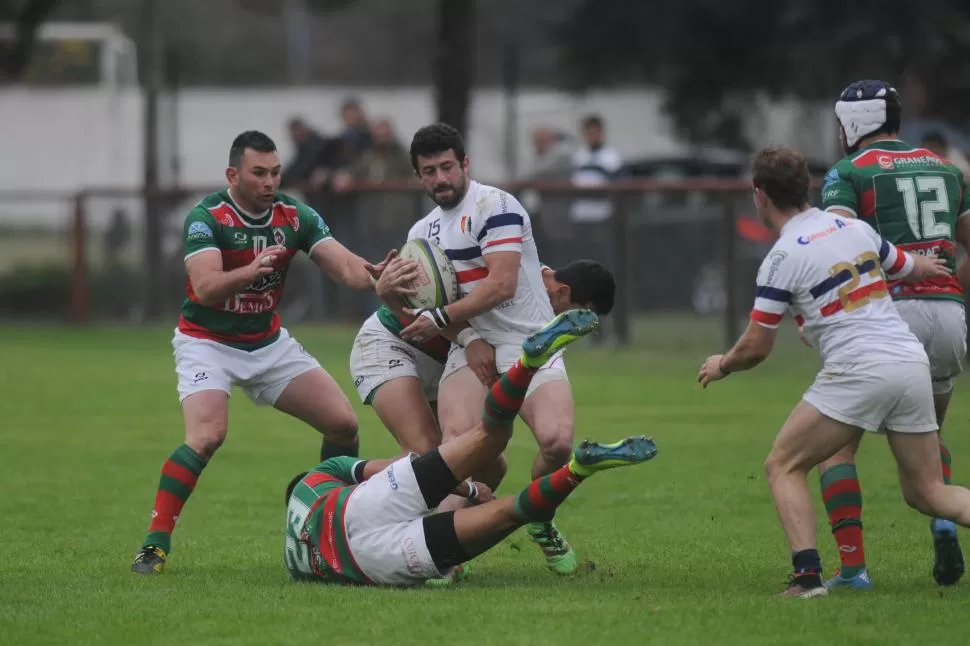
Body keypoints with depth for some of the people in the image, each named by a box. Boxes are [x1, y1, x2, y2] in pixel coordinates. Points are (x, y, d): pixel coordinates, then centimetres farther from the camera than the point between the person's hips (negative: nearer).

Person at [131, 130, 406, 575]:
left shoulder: (295, 216, -8)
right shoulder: (207, 218, -21)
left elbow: (345, 267, -15)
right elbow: (206, 288, -34)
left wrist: (374, 274, -38)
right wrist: (252, 269, -51)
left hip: (268, 341, 5)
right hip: (208, 341, -5)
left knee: (343, 423, -2)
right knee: (207, 436, -28)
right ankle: (155, 544, -23)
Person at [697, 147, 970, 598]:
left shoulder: (782, 259, -4)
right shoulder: (856, 228, 14)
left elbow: (756, 348, -2)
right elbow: (912, 269, 30)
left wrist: (721, 365, 20)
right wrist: (926, 266, 55)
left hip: (858, 371, -6)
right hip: (912, 362, 6)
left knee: (783, 466, 8)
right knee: (926, 492, 14)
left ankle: (807, 574, -9)